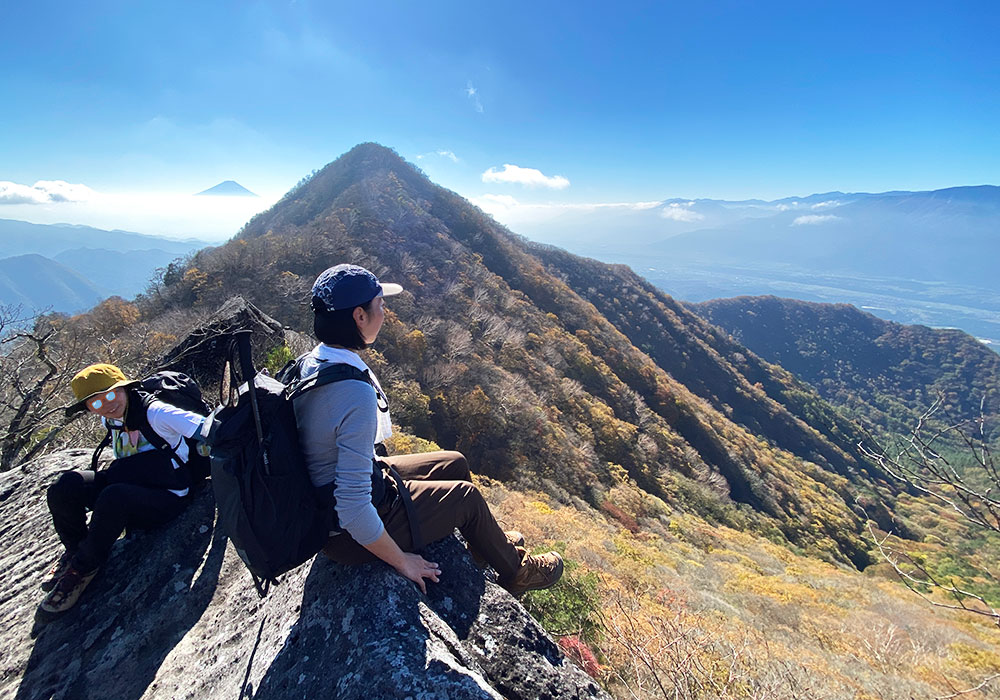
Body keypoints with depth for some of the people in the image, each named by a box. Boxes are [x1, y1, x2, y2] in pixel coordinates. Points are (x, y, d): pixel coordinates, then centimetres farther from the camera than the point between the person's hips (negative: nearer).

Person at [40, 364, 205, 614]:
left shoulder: (154, 413, -18)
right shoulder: (109, 421, 7)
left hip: (165, 498, -7)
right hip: (128, 486, 8)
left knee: (113, 498, -36)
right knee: (67, 485, -15)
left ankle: (84, 567, -9)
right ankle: (75, 551, 10)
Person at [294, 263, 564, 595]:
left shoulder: (309, 363, -5)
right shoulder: (357, 394, -35)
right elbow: (353, 510, -33)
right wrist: (401, 561, -18)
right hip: (349, 533, -8)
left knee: (455, 464, 16)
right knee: (467, 495, 6)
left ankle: (489, 544, 42)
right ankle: (516, 572, 35)